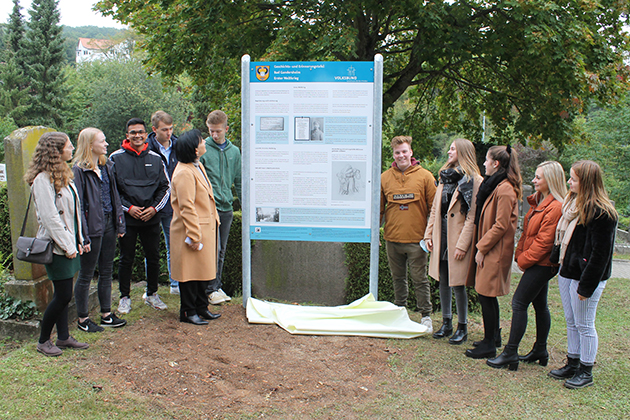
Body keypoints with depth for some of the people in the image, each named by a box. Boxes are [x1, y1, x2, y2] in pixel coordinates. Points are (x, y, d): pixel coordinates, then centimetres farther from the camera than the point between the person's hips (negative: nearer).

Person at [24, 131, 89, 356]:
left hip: (68, 243, 9)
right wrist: (67, 246, -17)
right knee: (63, 295, -3)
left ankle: (63, 337, 25)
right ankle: (43, 341, 14)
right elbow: (50, 217, -20)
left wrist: (79, 240, 13)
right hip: (57, 246, -9)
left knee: (63, 294, 14)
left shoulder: (63, 175, 13)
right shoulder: (42, 180, -17)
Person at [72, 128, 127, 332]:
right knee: (86, 275, 5)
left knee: (106, 272, 15)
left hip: (108, 224, 7)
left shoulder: (107, 166, 9)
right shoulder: (79, 170, -13)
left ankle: (106, 314, 26)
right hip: (92, 226, -7)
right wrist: (83, 235, -18)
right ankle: (83, 319, 18)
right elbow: (77, 204, -15)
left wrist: (120, 223, 11)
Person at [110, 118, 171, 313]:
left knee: (153, 258, 9)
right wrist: (128, 208, -11)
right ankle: (124, 297, 19)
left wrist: (154, 208, -4)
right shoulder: (116, 158, 0)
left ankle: (152, 294, 26)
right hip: (127, 218, -2)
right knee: (126, 259, 5)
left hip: (151, 218, 2)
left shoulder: (155, 159, 7)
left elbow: (166, 187, 10)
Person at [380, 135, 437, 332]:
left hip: (416, 239, -3)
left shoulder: (425, 176, -1)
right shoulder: (385, 177, 6)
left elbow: (433, 208, 0)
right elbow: (379, 208, 12)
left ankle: (426, 315, 15)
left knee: (420, 279, 2)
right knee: (398, 278, 14)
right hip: (392, 238, 3)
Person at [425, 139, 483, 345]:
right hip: (441, 237, 7)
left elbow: (473, 216, -12)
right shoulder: (445, 176, 13)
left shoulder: (474, 181, -9)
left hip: (458, 238, -7)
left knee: (458, 284, 0)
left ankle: (462, 328, 15)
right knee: (443, 281, 13)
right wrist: (429, 234, 8)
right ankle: (446, 323, 25)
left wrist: (462, 244, -16)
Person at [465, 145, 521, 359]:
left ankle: (489, 345, 6)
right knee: (488, 296, 17)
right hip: (489, 249, 10)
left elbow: (501, 225, -20)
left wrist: (482, 248, -15)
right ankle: (494, 337, 30)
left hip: (494, 251, -10)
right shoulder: (494, 185, 13)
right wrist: (481, 245, 14)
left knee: (486, 295, -4)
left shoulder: (505, 190, -17)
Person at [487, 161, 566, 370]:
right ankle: (540, 351, 28)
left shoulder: (556, 207, -19)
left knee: (519, 303, -9)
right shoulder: (538, 201, 12)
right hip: (538, 263, 10)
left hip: (542, 264, -10)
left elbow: (544, 241, -20)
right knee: (540, 305, 16)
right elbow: (527, 231, 15)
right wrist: (520, 254, 5)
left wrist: (525, 259, -13)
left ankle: (510, 353, -2)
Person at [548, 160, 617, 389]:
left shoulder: (601, 213, -19)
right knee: (571, 322, 18)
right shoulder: (573, 202, 8)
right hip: (567, 272, 9)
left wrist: (586, 285, -19)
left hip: (586, 276, -9)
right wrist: (560, 262, 11)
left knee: (584, 325, 4)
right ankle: (572, 364, 31)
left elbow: (600, 253, -20)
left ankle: (586, 372, 18)